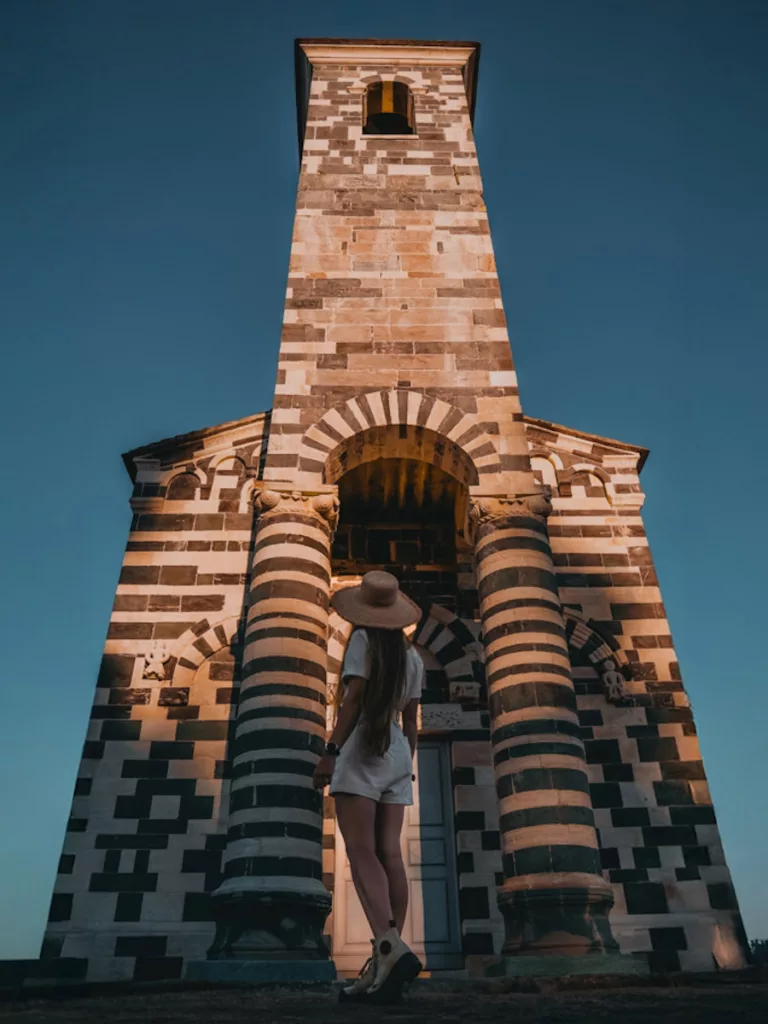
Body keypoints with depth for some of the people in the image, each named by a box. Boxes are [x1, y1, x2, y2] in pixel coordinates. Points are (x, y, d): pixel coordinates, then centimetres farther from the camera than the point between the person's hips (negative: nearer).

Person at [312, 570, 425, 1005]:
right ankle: (382, 967, 2)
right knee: (390, 854, 2)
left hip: (361, 750, -6)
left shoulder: (363, 639, -3)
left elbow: (353, 698, -13)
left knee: (362, 852, -11)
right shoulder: (412, 655, 14)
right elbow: (411, 718, 14)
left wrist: (331, 751, -14)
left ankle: (390, 945, -26)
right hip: (397, 753, 6)